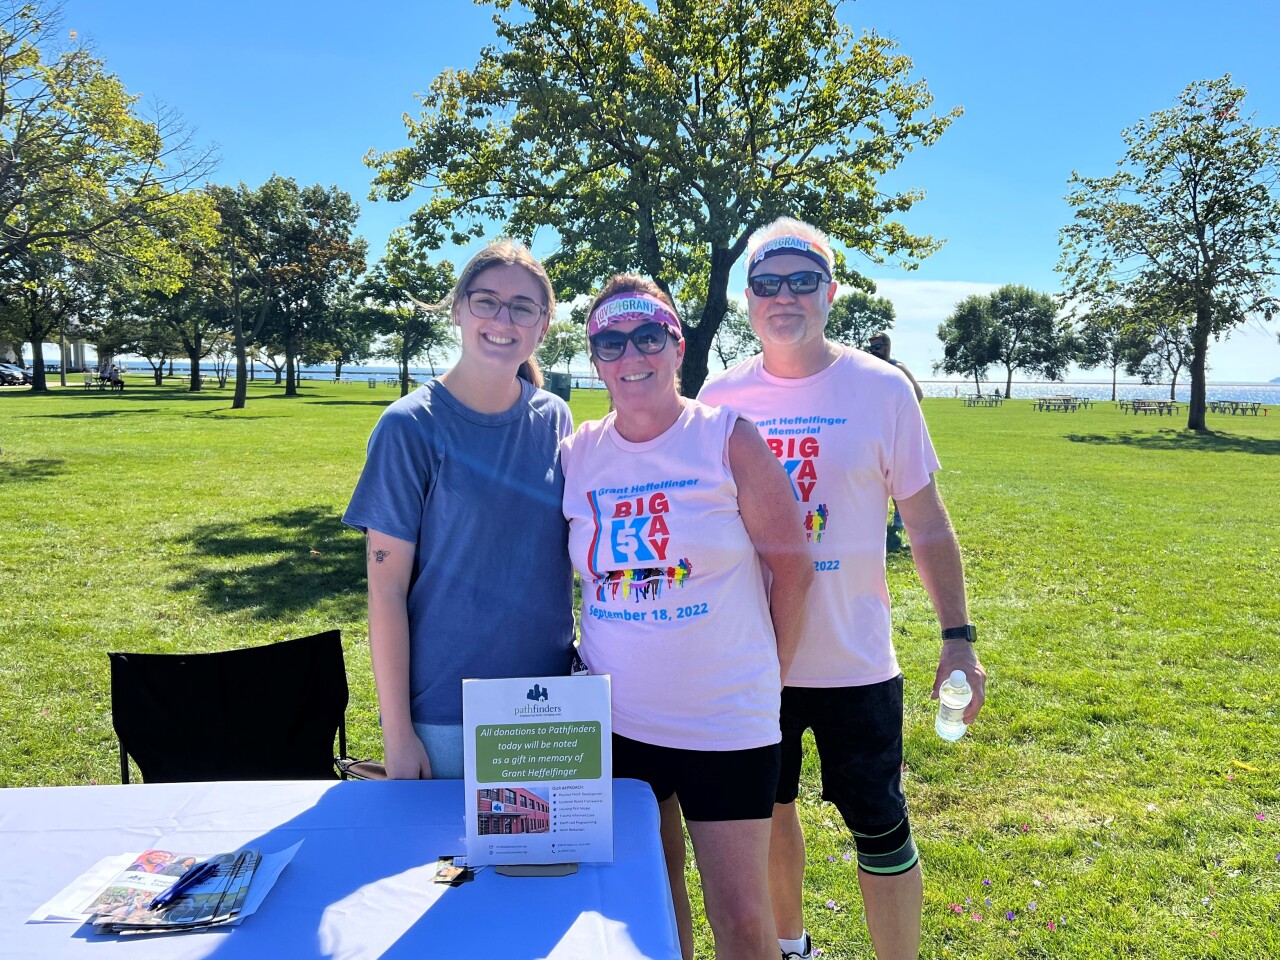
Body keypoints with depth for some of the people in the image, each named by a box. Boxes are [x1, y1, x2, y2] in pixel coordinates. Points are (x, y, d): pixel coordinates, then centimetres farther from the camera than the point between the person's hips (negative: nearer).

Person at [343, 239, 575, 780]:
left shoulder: (555, 420, 1)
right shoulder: (410, 427, -11)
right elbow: (386, 590, -10)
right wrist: (397, 732, -11)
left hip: (550, 702, 4)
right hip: (444, 714, -4)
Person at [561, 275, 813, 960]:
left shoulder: (729, 441, -9)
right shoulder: (578, 453, -1)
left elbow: (792, 566, -4)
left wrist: (771, 675, 1)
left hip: (727, 724, -3)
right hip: (614, 723, 3)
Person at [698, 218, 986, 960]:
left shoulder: (882, 389, -7)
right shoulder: (719, 399, -1)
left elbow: (928, 523, -2)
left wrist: (959, 637, -7)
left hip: (854, 662, -2)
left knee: (881, 830, 8)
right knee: (767, 810, 20)